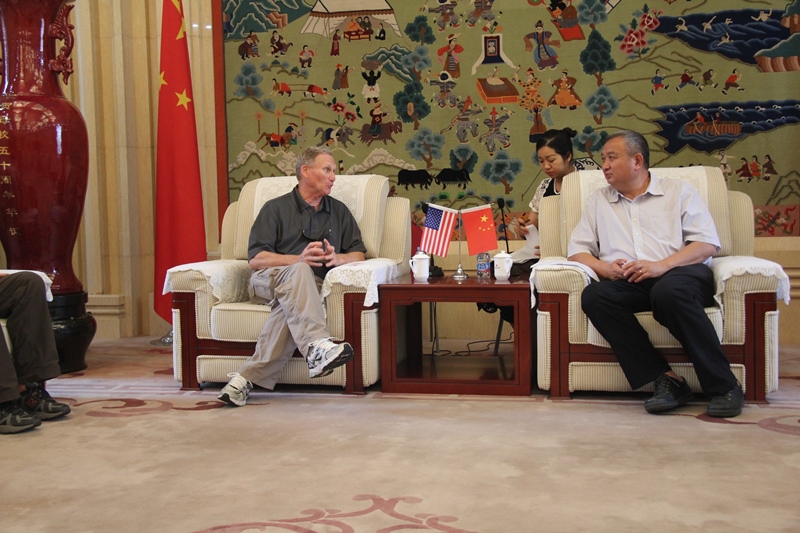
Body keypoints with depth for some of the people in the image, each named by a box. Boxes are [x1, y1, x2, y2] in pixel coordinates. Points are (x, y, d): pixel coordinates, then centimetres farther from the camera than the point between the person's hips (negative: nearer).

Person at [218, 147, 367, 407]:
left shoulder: (339, 211, 22)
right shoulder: (276, 208, 11)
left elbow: (359, 254, 16)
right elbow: (255, 259, -1)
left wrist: (337, 258, -8)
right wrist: (299, 259, -17)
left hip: (310, 286, 2)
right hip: (268, 280, -2)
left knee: (291, 307, -35)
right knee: (298, 272, -37)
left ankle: (248, 377, -39)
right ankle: (317, 347, -55)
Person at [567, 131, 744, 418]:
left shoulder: (679, 192, 15)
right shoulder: (598, 201, 24)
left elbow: (708, 244, 3)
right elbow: (577, 250, 16)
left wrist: (662, 266, -14)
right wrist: (604, 267, -7)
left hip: (681, 275, -2)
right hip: (628, 284, 3)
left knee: (670, 291, -38)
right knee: (593, 295, -30)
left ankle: (723, 386, -26)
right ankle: (666, 380, -29)